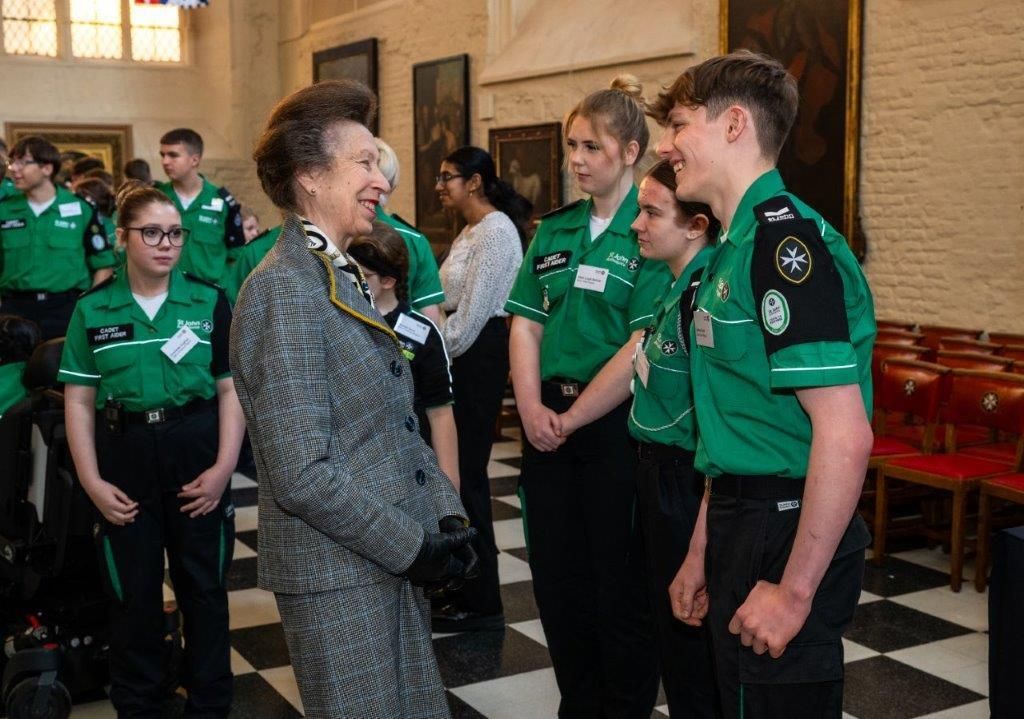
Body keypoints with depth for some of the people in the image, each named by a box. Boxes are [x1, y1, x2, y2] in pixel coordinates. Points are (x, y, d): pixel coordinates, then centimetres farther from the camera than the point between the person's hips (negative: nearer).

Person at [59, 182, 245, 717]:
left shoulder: (210, 302, -1)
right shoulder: (93, 309, 0)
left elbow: (230, 389, -1)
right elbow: (79, 400, 1)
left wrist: (224, 465, -9)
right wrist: (91, 480, -5)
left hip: (196, 455, 0)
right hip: (125, 456, 0)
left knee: (204, 589, 10)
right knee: (132, 594, 11)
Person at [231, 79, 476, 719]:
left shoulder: (344, 277, 12)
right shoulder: (285, 289, -18)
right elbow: (302, 473, -23)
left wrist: (447, 515, 2)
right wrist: (413, 546, -16)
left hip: (393, 567, 9)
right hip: (338, 578, -9)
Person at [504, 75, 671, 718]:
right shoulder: (555, 229, 11)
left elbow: (643, 344, -15)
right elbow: (526, 324, 7)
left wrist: (574, 416, -13)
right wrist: (532, 409, -6)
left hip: (614, 423, -6)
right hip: (548, 420, 6)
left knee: (620, 580, 4)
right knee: (556, 574, 14)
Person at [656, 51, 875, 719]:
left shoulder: (785, 240, -19)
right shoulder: (737, 245, 13)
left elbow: (845, 437, -25)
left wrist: (795, 588, -20)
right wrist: (702, 554, 17)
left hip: (787, 533, -9)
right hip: (744, 524, 9)